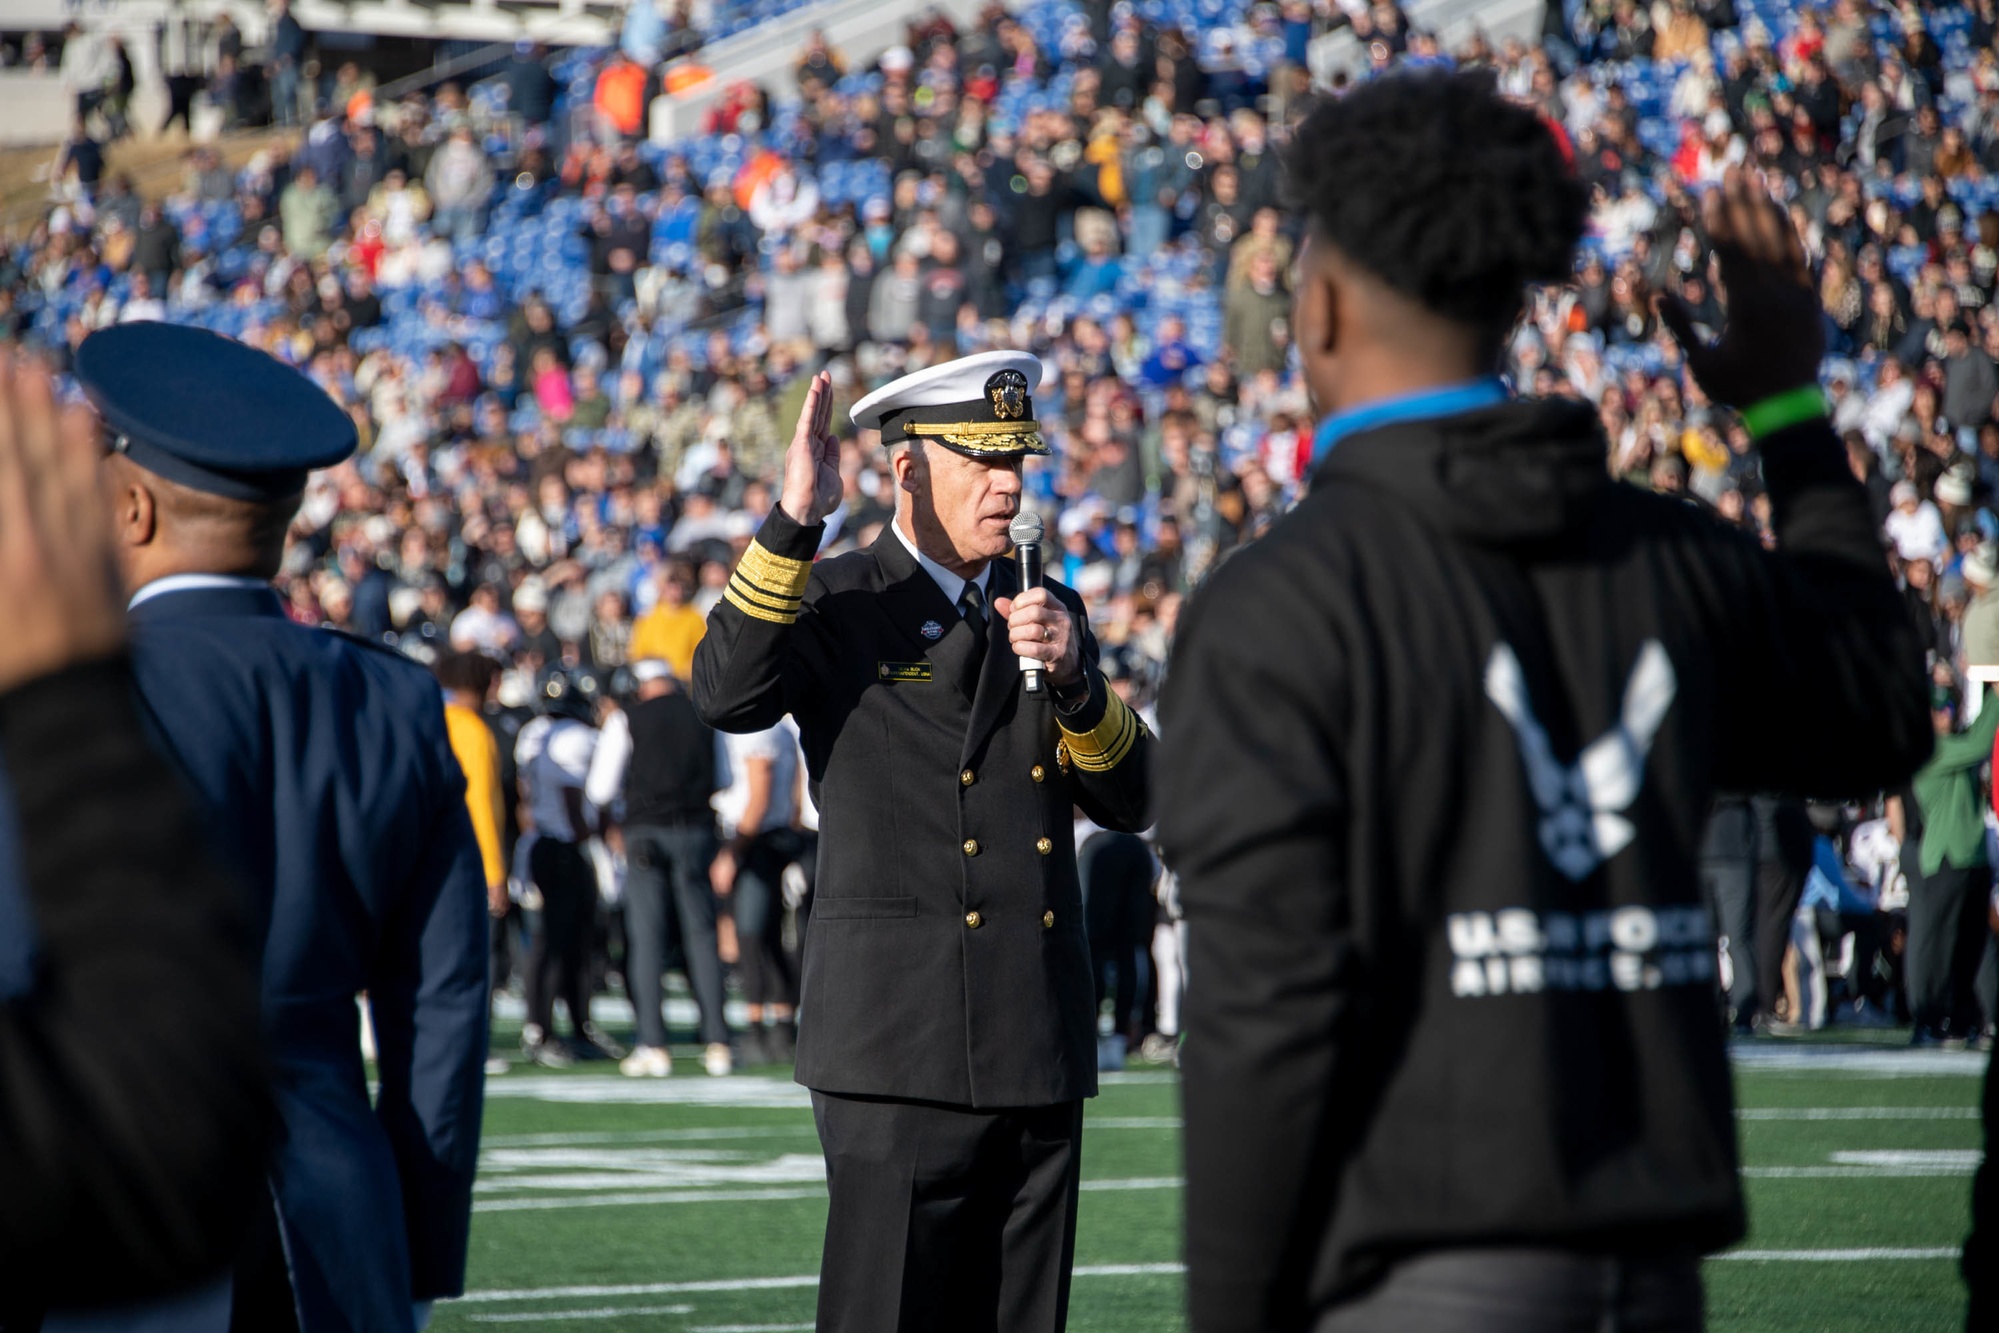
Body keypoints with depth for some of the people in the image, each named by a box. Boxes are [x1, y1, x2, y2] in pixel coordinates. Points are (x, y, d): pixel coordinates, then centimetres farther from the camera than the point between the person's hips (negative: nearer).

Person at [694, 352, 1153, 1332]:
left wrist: (1070, 674, -8)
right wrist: (794, 519, -28)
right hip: (901, 1048, -6)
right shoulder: (834, 606, 0)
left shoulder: (1044, 610, 16)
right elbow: (727, 694, -21)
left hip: (1039, 1053, 6)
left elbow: (1131, 800, 10)